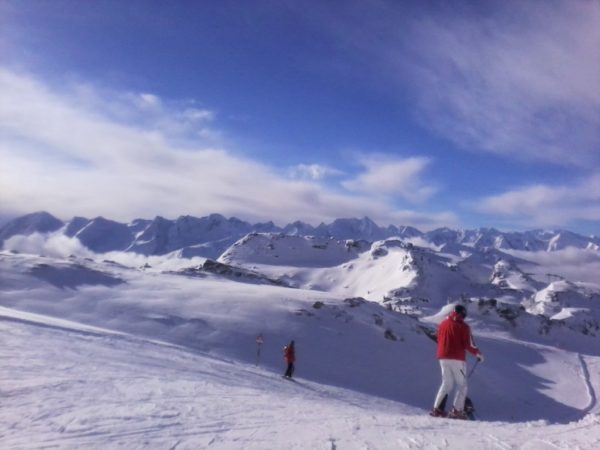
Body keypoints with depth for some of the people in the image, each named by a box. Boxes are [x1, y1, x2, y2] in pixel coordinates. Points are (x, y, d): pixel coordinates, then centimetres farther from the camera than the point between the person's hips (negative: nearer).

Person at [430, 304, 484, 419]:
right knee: (462, 385, 8)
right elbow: (469, 345, -8)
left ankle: (436, 408, 8)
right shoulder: (463, 327, -8)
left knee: (446, 383, 15)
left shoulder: (443, 323, 8)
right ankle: (457, 410, -1)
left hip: (443, 358, 5)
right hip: (457, 359, -5)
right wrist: (478, 353, 9)